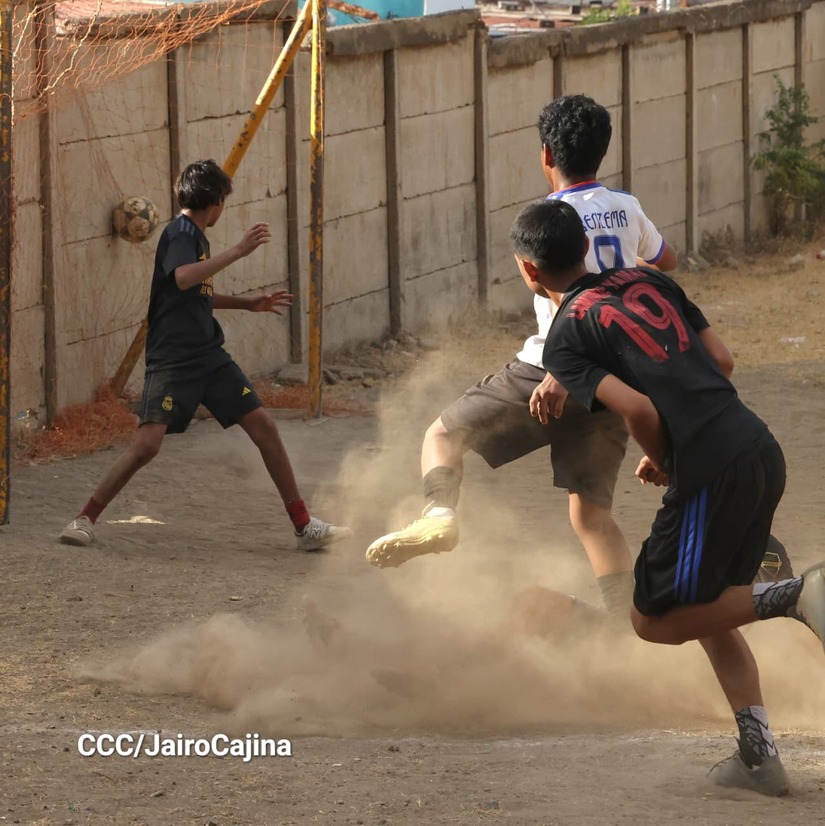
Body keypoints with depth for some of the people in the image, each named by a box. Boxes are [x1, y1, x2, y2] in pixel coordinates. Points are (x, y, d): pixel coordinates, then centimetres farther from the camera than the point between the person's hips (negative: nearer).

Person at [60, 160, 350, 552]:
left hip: (209, 357, 9)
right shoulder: (180, 233, -11)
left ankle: (304, 525, 7)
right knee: (147, 444, -18)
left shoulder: (195, 236, 17)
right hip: (172, 361, -9)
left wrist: (250, 303, 27)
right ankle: (85, 519, -1)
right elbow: (183, 278, -33)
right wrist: (238, 251, -31)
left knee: (264, 427, 2)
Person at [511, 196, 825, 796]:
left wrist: (662, 463, 6)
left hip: (712, 470, -8)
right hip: (761, 449, 8)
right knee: (708, 609, 22)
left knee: (657, 620, 7)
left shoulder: (565, 339, -2)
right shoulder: (648, 281, 19)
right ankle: (760, 757, 14)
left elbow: (638, 410, -14)